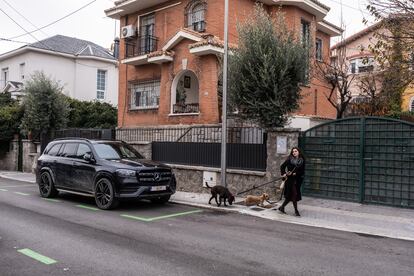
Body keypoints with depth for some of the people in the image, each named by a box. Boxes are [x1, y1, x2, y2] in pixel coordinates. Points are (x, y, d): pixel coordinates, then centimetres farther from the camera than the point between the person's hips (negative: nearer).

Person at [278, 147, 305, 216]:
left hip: (298, 179, 3)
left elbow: (302, 171, 0)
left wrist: (296, 173, -14)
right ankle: (296, 210, 9)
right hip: (290, 179, -3)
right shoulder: (289, 159, -3)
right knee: (294, 194, -3)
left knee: (290, 195, 6)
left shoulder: (302, 160, 4)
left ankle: (282, 207, 20)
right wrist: (283, 174, -9)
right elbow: (282, 166, 3)